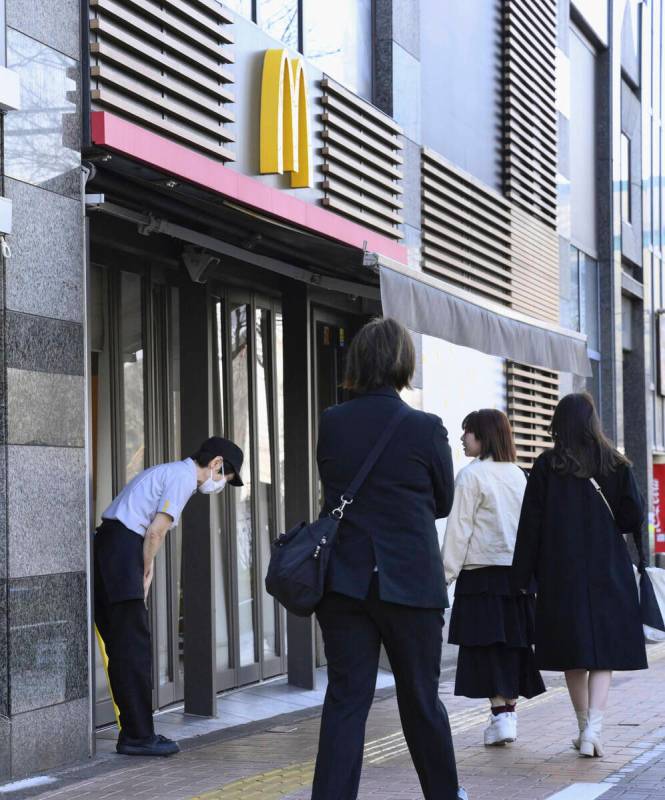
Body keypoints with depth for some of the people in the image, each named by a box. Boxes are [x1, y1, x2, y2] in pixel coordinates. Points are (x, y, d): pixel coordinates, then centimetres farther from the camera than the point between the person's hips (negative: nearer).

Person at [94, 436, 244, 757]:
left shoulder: (167, 472, 25)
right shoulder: (184, 476, -6)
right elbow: (155, 531, -12)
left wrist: (144, 572, 11)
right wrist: (145, 574, -2)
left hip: (104, 546, 10)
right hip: (123, 549, -10)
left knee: (121, 647, 12)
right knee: (133, 648, -6)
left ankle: (135, 732, 17)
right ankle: (138, 736, -3)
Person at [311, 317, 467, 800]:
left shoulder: (330, 424, -2)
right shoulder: (425, 429, -10)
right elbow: (442, 503, 4)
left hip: (343, 580, 2)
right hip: (411, 580, -2)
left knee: (346, 698, 4)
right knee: (421, 698, 12)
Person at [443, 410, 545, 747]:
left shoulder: (471, 475, -9)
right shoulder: (518, 475, 10)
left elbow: (459, 529, -11)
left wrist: (446, 573, -7)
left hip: (482, 572, -6)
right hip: (519, 571, 6)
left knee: (486, 646, -2)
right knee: (513, 643, 11)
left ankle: (500, 713, -6)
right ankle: (510, 710, 16)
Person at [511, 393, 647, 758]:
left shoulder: (546, 466, -3)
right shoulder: (615, 464, -1)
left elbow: (531, 523, -4)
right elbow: (633, 516, -2)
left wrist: (522, 577, -1)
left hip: (560, 574, 0)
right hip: (608, 572, 0)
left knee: (572, 652, 12)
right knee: (604, 650, 2)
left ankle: (585, 728, 20)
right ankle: (593, 729, -14)